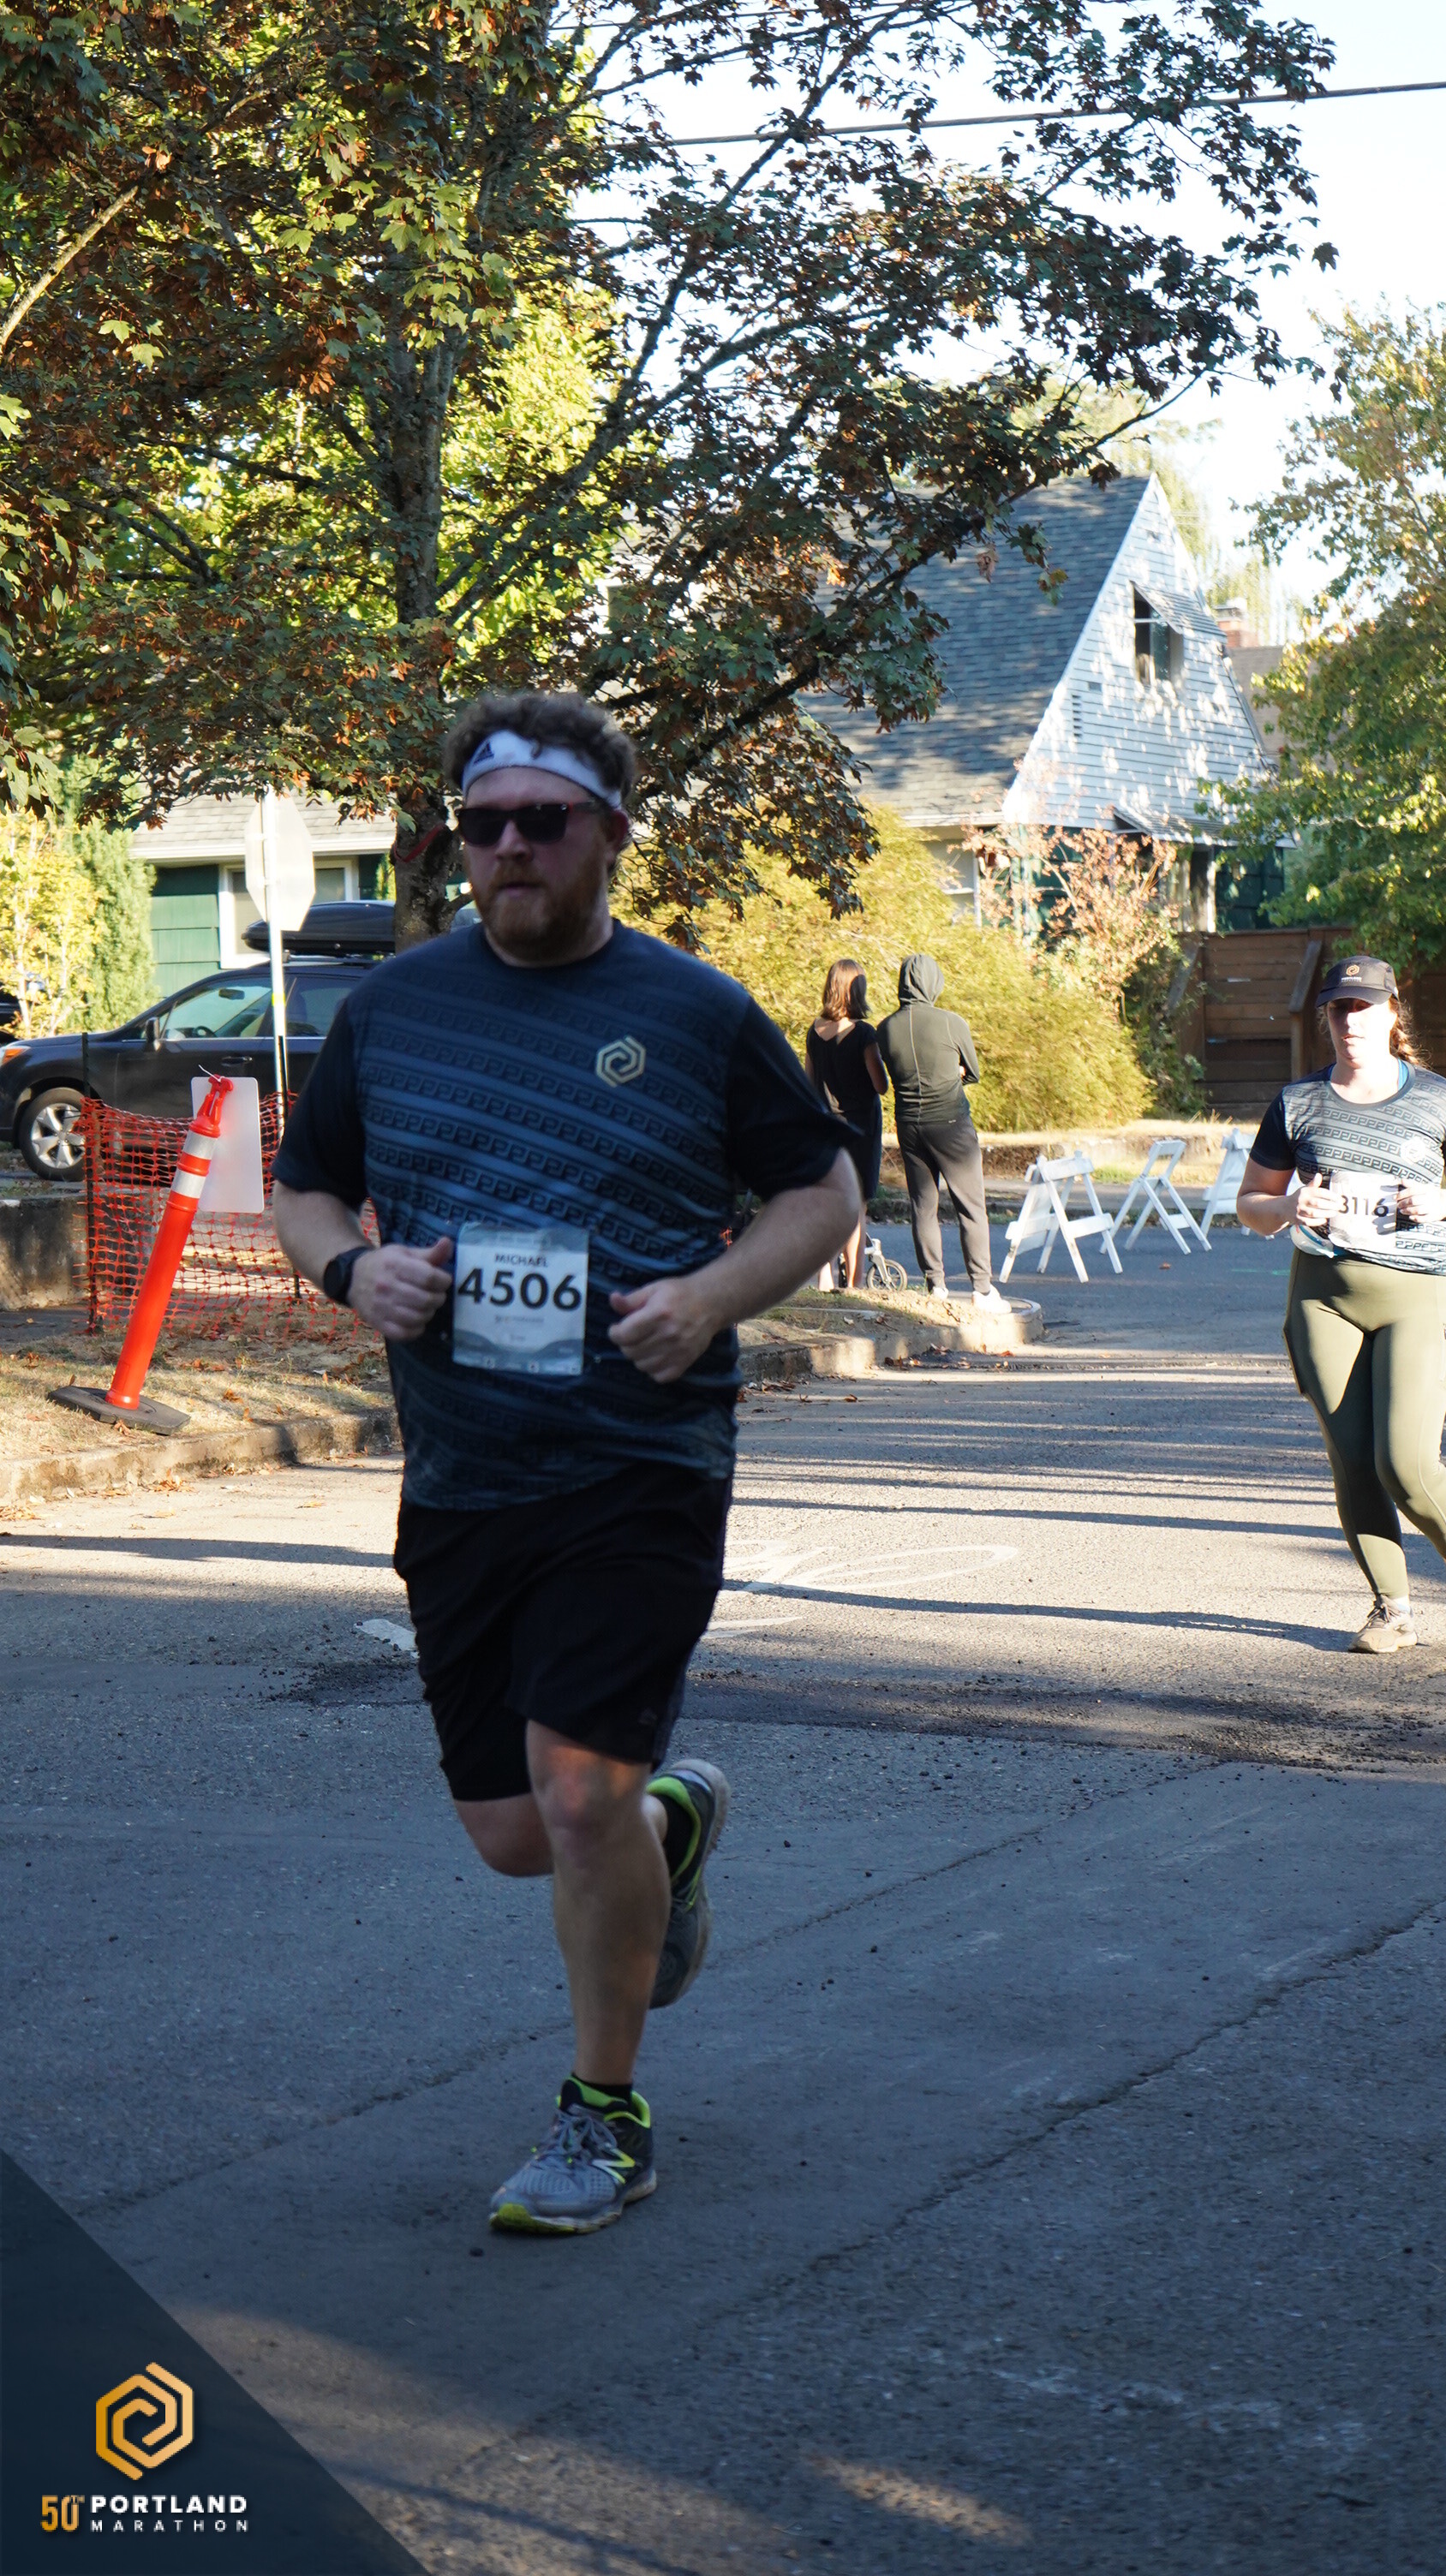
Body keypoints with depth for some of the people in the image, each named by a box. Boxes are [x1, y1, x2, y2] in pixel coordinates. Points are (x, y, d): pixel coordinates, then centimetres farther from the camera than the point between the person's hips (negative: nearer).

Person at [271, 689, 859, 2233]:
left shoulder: (695, 1015, 0)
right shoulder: (390, 1008, 7)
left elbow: (824, 1193, 7)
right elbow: (302, 1193, 17)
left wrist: (716, 1295, -11)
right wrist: (351, 1269, -6)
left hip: (641, 1477, -4)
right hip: (456, 1483, 4)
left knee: (575, 1793, -12)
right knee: (511, 1835, 8)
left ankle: (606, 2121, 8)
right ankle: (673, 1820, 44)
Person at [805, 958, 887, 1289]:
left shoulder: (815, 1032, 3)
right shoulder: (862, 1034, -14)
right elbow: (881, 1085, -14)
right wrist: (878, 1058, 3)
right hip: (859, 1125, -5)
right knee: (855, 1206, 0)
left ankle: (825, 1278, 7)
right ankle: (854, 1283, 2)